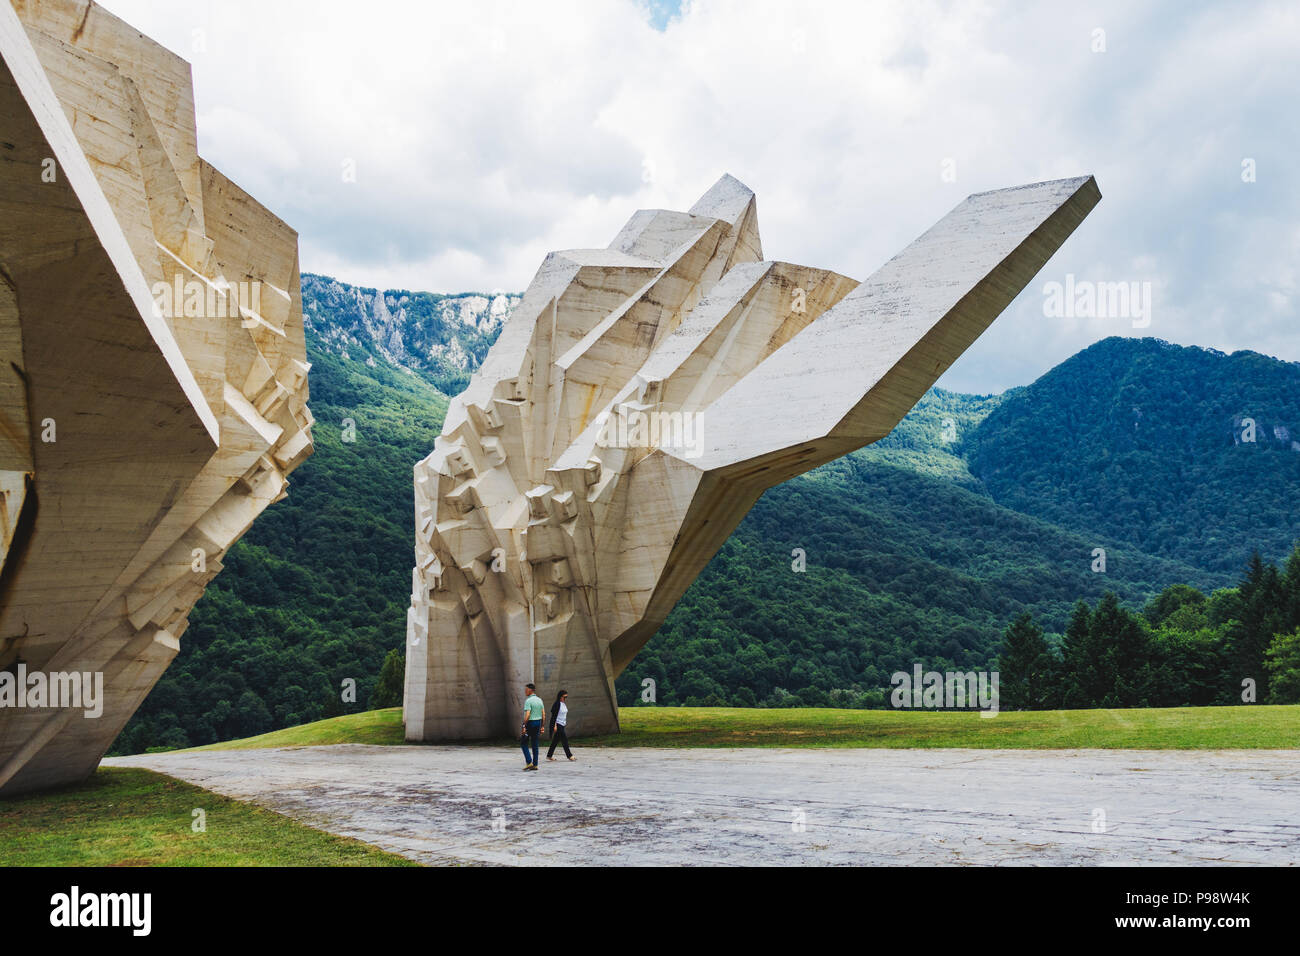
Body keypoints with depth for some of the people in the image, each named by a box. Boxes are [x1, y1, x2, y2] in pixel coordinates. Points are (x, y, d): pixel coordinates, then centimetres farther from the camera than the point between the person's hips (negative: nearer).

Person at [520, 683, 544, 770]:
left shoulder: (528, 701, -14)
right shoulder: (539, 700, 9)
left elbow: (527, 715, -22)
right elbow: (543, 714, 11)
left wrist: (524, 726, -19)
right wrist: (542, 726, 15)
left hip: (530, 723, -7)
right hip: (538, 723, 7)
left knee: (523, 743, 5)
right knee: (535, 745, 10)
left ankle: (529, 762, -5)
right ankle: (535, 765, 9)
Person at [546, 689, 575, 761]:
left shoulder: (564, 704, 13)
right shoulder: (557, 704, -14)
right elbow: (554, 715, -17)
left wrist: (565, 724, 21)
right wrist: (555, 725, -21)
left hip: (562, 725, 9)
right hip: (558, 725, -9)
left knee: (556, 740, 11)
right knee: (564, 740, -7)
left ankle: (549, 755, 17)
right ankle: (569, 755, -4)